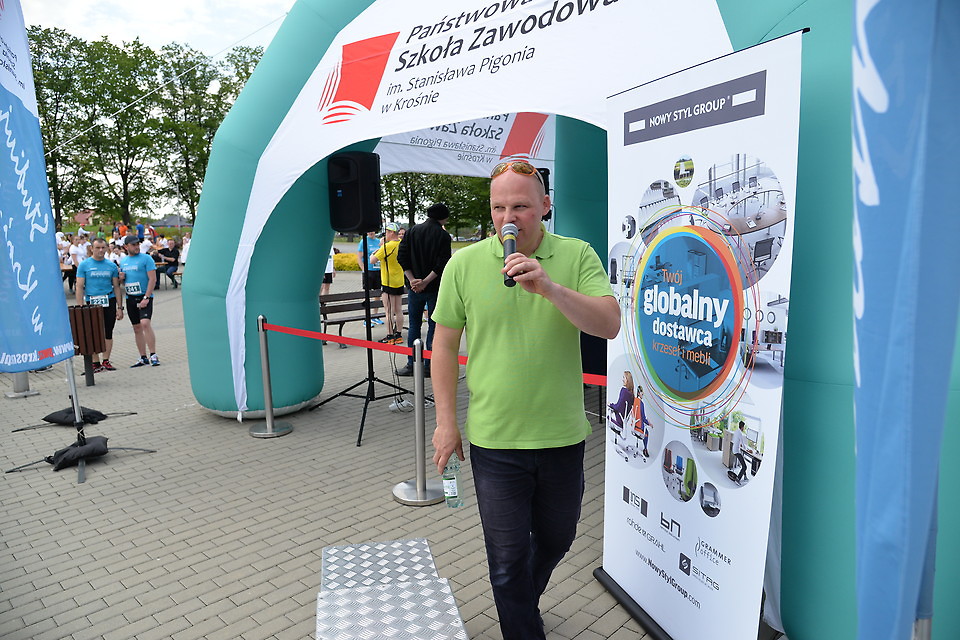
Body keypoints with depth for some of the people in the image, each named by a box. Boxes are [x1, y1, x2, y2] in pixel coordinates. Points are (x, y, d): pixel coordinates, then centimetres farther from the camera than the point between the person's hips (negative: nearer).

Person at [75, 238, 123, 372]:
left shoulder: (111, 266, 8)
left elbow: (116, 287, 11)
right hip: (91, 303, -2)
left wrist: (120, 307, 6)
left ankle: (106, 361, 14)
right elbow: (79, 287, -1)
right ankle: (96, 363, 8)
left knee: (108, 333, 5)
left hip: (109, 302, 2)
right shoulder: (84, 265, 1)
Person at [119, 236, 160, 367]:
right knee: (137, 328, 9)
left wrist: (146, 297, -18)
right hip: (130, 298, 6)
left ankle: (153, 355, -16)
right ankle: (143, 358, 15)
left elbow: (152, 279, -11)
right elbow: (122, 281, 25)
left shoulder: (146, 258, -4)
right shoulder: (123, 261, 14)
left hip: (144, 297, -6)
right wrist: (121, 278, 0)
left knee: (145, 323, -21)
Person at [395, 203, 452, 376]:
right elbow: (442, 263, -15)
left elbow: (402, 257, -1)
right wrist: (426, 281, -15)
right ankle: (429, 365, 8)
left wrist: (412, 280, -6)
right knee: (434, 326, 6)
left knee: (414, 325, 11)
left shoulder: (413, 231, 5)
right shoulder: (443, 235, -5)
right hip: (435, 288, -3)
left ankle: (412, 364, 12)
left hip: (415, 288, 3)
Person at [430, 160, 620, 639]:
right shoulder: (464, 264, -4)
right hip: (494, 440, -1)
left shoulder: (577, 256, -5)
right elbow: (445, 344, 1)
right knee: (507, 556, 11)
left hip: (562, 437, 2)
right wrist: (445, 421, 1)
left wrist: (549, 287, -29)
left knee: (556, 538, 24)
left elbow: (610, 325, -15)